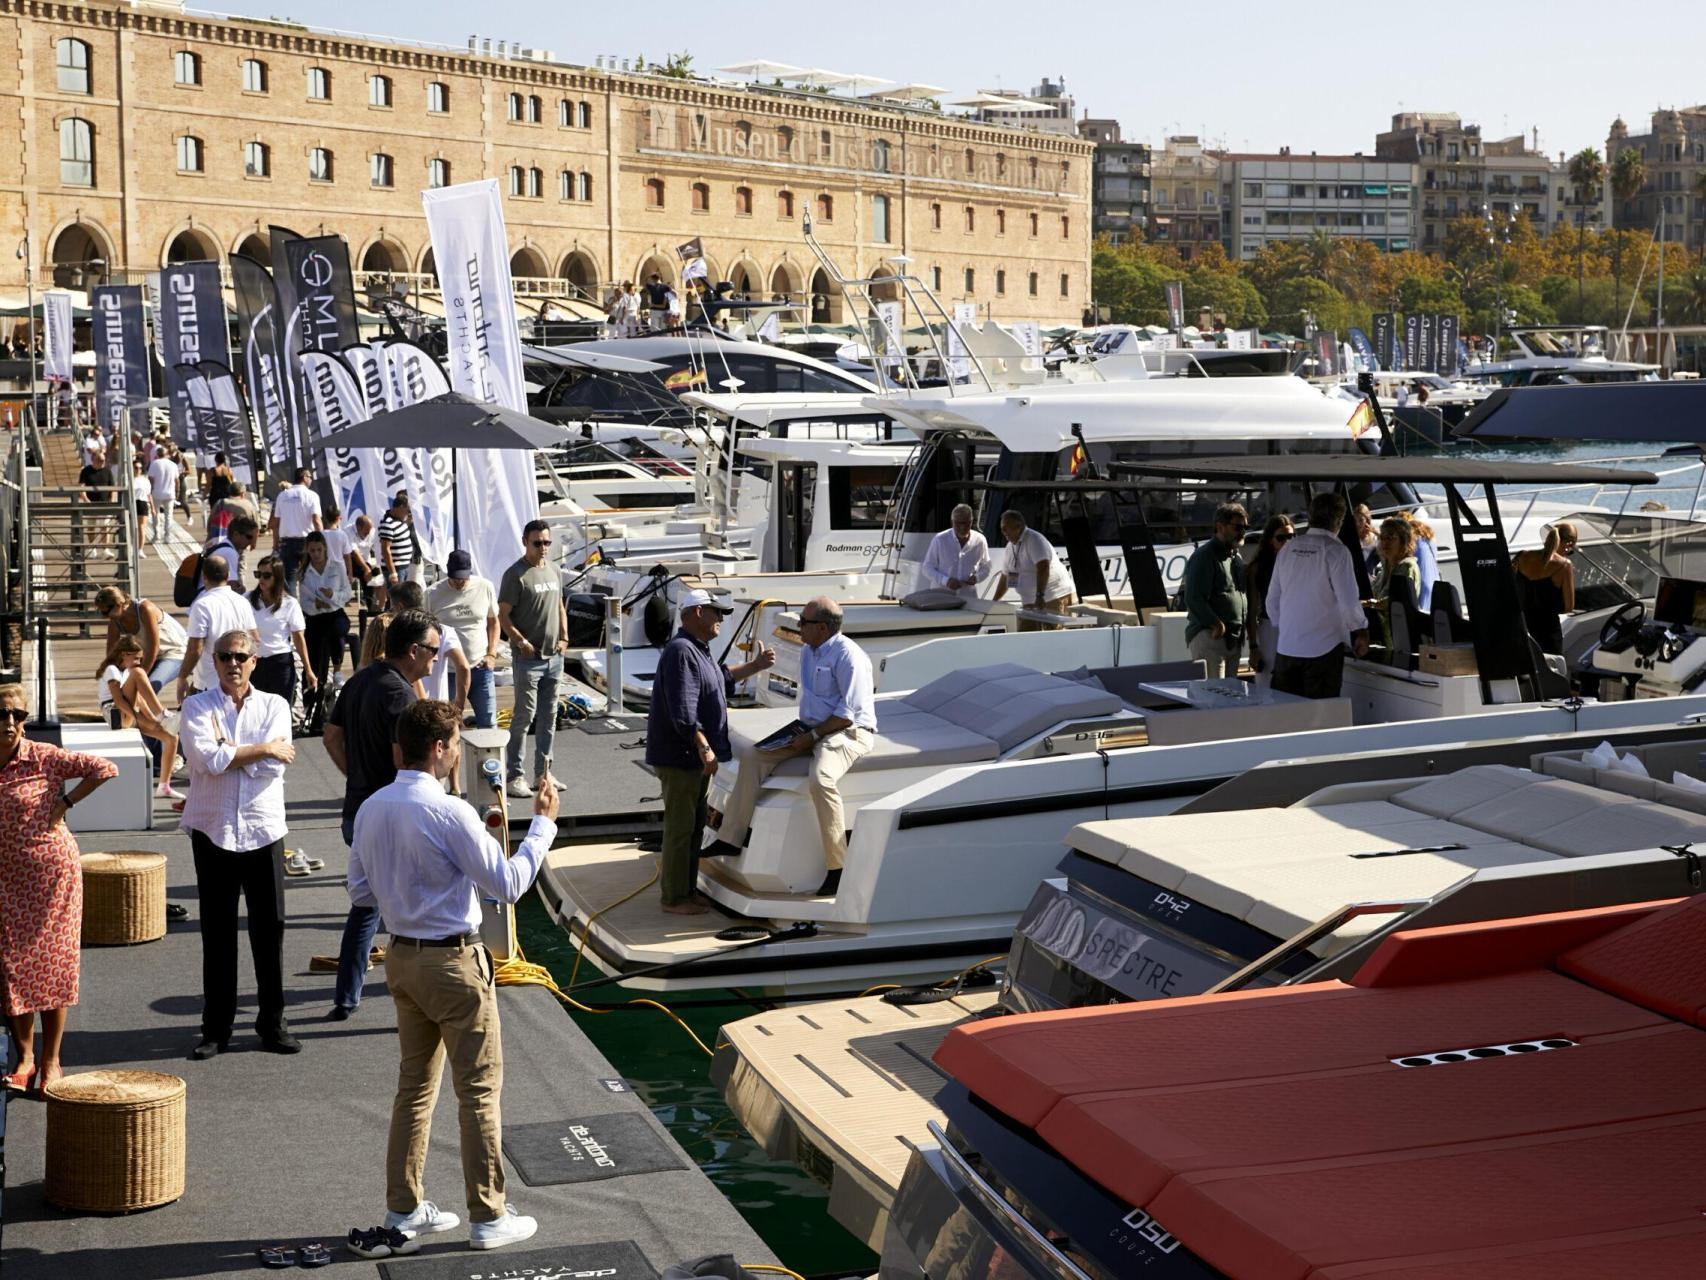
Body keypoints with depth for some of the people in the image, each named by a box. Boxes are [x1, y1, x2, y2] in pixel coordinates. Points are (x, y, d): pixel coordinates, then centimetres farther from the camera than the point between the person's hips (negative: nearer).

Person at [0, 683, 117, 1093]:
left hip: (53, 871, -3)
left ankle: (51, 1061, 11)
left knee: (52, 966, 2)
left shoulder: (44, 758, -12)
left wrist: (65, 802, -11)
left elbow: (104, 769, -12)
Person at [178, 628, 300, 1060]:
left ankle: (272, 1024, 14)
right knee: (217, 931, 5)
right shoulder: (198, 707, 3)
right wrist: (262, 749, -10)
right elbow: (208, 758, -15)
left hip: (263, 830, 1)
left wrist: (228, 752, -10)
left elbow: (274, 767, -9)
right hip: (213, 831, -1)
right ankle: (216, 1028, 13)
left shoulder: (274, 706, 6)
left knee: (270, 928, 4)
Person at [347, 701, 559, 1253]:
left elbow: (360, 891, 10)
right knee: (480, 1090, 3)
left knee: (414, 1084, 17)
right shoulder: (451, 814, -21)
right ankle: (488, 1217, 10)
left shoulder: (371, 810, 1)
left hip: (402, 956, 7)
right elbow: (508, 884, -17)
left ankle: (404, 1207, 23)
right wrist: (543, 825, -8)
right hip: (455, 962, -7)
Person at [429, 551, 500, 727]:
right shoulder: (433, 595, -6)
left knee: (488, 722, 7)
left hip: (480, 667, 1)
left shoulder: (485, 588, -1)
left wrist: (492, 654, 0)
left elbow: (493, 622, 10)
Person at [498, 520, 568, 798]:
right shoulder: (515, 574, -11)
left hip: (554, 656, 7)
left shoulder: (552, 569, 11)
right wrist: (522, 642, -18)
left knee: (549, 715, 13)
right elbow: (503, 616, -12)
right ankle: (513, 776, -1)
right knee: (524, 715, -6)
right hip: (528, 658, -7)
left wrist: (564, 637, 8)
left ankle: (543, 772, 22)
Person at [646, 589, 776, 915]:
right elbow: (683, 711, -28)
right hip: (679, 757, -11)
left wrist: (756, 666, 32)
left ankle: (683, 889, 27)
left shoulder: (699, 651, 15)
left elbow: (723, 677, 36)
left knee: (693, 826, 17)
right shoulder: (681, 652, -20)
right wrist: (704, 748, -29)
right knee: (680, 827, -4)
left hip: (694, 757, 11)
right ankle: (674, 899, 3)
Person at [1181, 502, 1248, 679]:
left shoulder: (1237, 558, 19)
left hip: (1233, 638, 9)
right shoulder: (1204, 556, -10)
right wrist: (1216, 624, -20)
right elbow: (1193, 599, -18)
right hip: (1209, 638, -9)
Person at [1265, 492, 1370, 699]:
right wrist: (1361, 632, 5)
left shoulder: (1289, 548, 6)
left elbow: (1272, 599, 12)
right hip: (1323, 648, -5)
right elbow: (1349, 602, -12)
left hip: (1286, 648, 5)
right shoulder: (1336, 551, -11)